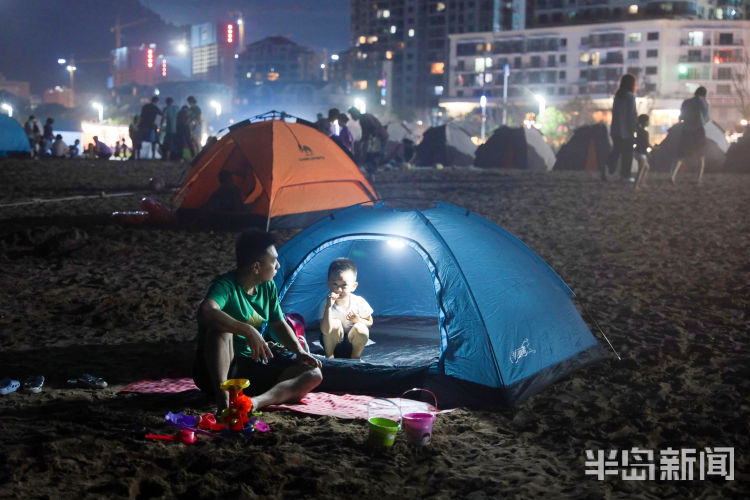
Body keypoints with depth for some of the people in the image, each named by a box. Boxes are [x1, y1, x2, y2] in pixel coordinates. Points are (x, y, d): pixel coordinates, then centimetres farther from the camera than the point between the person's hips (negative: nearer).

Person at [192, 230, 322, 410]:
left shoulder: (268, 287, 6)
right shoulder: (226, 285, -18)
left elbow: (280, 325, 17)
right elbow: (205, 312, -39)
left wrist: (300, 352, 0)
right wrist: (248, 331, -42)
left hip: (256, 364, 7)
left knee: (313, 374, -10)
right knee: (219, 328, -36)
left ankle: (258, 401, -35)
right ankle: (222, 398, -42)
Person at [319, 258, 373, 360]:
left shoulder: (359, 302, -16)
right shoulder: (326, 305, -23)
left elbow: (369, 322, -1)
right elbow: (326, 331, -35)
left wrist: (358, 320, -24)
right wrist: (329, 307, -44)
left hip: (352, 341, 1)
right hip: (333, 342, -1)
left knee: (361, 328, -28)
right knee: (335, 323, -30)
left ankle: (355, 357, -3)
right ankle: (329, 356, -8)